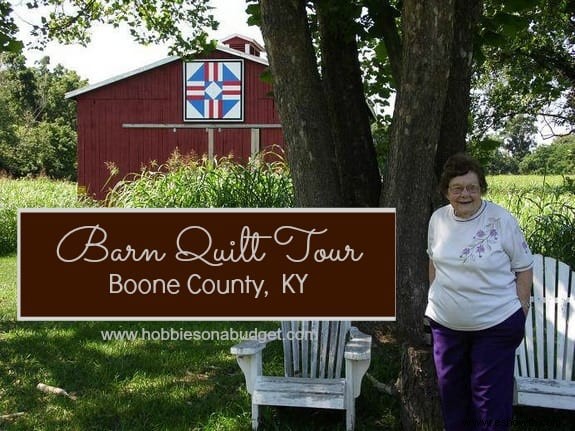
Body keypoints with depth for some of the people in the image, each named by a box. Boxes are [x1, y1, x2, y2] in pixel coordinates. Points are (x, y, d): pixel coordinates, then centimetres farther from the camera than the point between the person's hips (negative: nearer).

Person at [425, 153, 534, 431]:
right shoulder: (438, 219, 0)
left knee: (491, 398, 1)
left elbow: (523, 269, -6)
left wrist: (521, 314, -7)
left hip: (496, 325, -4)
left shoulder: (502, 220, -13)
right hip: (445, 323, 4)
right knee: (452, 395, 17)